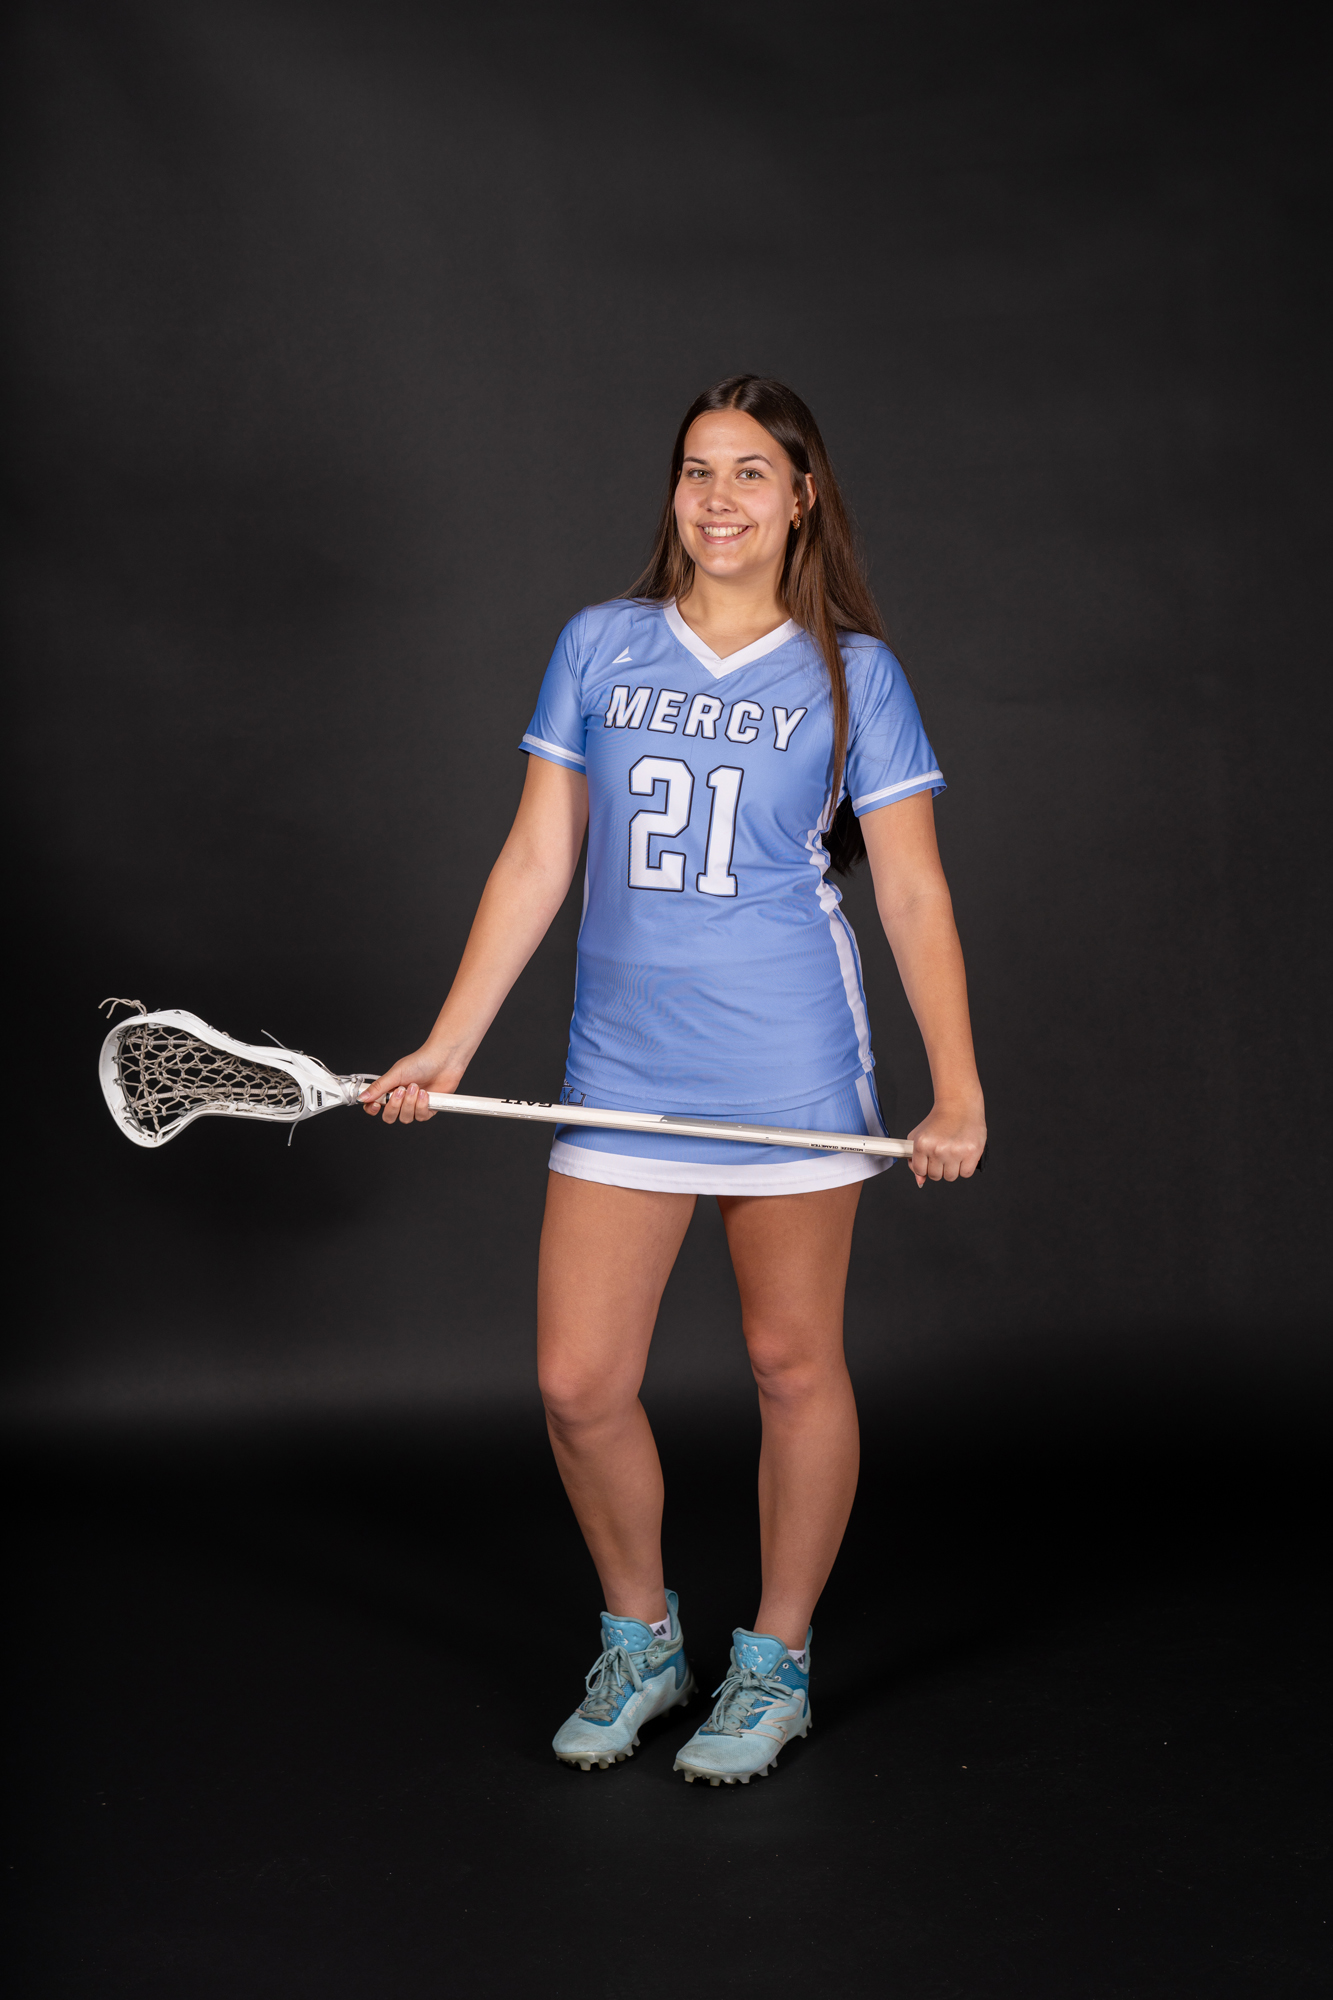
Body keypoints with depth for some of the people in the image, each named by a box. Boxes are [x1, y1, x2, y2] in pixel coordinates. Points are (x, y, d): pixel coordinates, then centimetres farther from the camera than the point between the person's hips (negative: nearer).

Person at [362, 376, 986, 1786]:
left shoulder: (852, 671, 2)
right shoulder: (599, 648, 7)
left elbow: (913, 891, 0)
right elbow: (536, 861, 8)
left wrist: (958, 1091, -8)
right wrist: (447, 1046, 2)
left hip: (791, 1073, -2)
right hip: (620, 1071, 2)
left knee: (793, 1364, 7)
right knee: (577, 1381, 1)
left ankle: (776, 1667, 27)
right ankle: (640, 1643, 26)